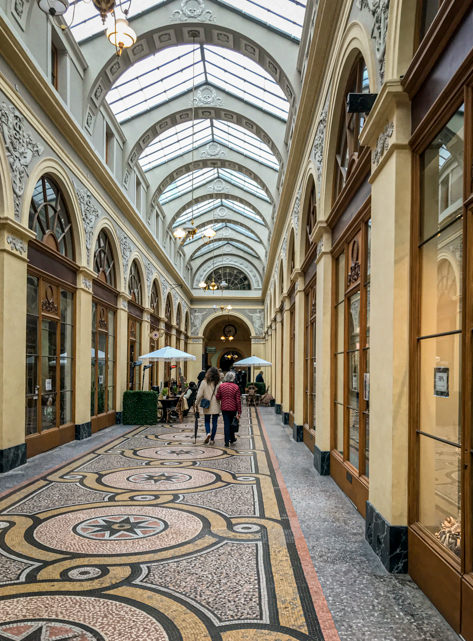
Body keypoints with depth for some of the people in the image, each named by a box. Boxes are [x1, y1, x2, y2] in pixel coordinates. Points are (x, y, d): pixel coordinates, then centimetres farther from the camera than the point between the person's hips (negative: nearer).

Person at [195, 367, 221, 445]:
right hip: (216, 406, 0)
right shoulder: (219, 383, -6)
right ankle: (212, 439, 12)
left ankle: (208, 433, -10)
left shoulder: (204, 382, -7)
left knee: (207, 421, 15)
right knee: (214, 422, 9)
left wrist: (197, 404, 5)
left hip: (206, 406, 0)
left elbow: (199, 395, -5)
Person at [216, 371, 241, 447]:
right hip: (233, 408, -1)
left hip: (224, 408, 1)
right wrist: (239, 412, -5)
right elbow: (238, 400, -9)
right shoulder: (236, 387, -9)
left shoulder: (221, 386, -4)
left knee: (226, 424, 4)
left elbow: (218, 397, -1)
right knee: (232, 424, 18)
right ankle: (232, 439, 31)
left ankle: (227, 442, 0)